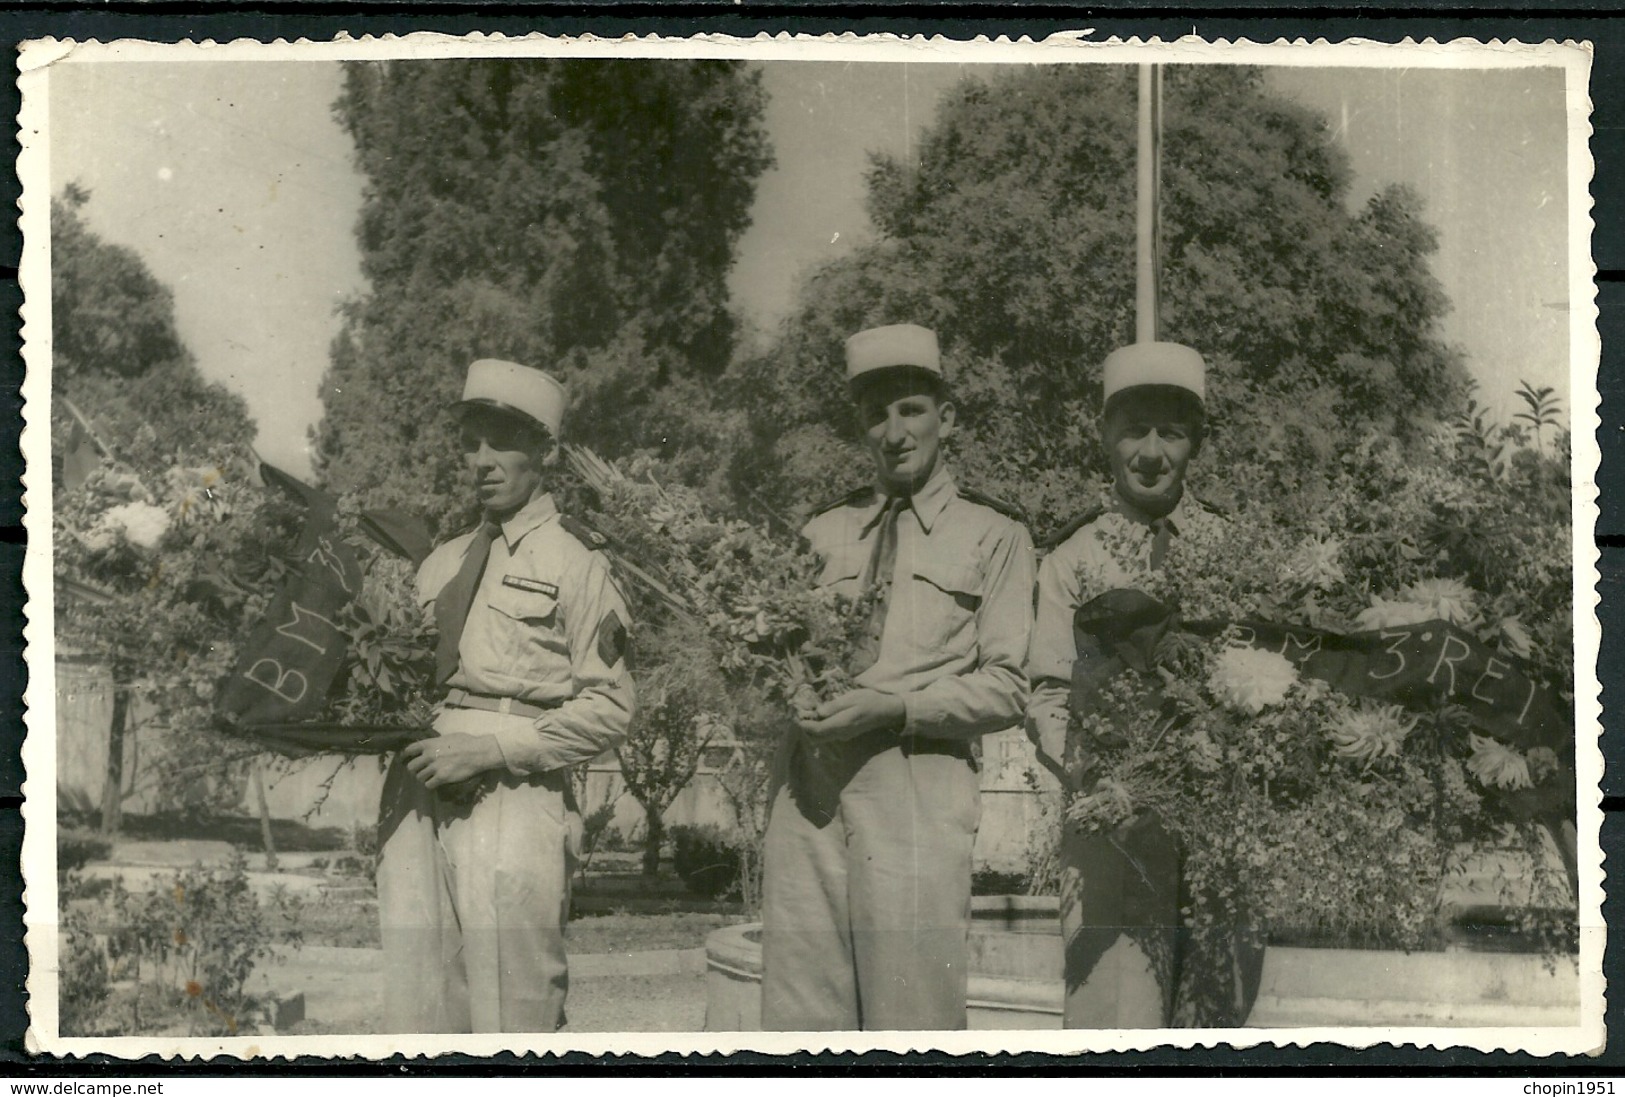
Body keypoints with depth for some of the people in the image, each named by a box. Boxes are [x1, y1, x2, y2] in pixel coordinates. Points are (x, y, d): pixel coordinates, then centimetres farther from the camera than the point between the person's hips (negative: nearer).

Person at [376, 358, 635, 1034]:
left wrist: (490, 748, -12)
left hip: (511, 796, -6)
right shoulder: (442, 562, 21)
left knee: (510, 1022, -7)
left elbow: (608, 708, -4)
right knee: (419, 1011, 7)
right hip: (417, 798, 6)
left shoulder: (574, 560, 1)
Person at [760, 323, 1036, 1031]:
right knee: (799, 1016, 0)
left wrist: (894, 708, -11)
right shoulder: (822, 534, 22)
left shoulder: (993, 537, 12)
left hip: (920, 792, -3)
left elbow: (1006, 688, 3)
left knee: (912, 1023, -8)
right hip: (809, 786, 3)